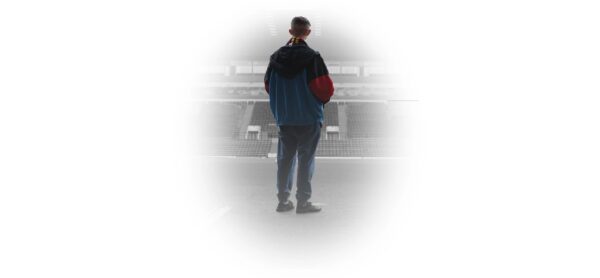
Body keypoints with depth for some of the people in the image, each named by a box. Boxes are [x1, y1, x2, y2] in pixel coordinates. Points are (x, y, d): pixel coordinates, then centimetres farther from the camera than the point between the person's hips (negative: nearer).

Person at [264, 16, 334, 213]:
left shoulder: (276, 56, 2)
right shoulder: (312, 57, -14)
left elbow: (268, 85, 8)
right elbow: (325, 88, -15)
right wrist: (322, 101, 6)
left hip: (284, 118, 5)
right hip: (309, 117, -4)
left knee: (285, 158, 13)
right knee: (306, 159, 2)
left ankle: (283, 200, 17)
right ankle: (303, 202, 3)